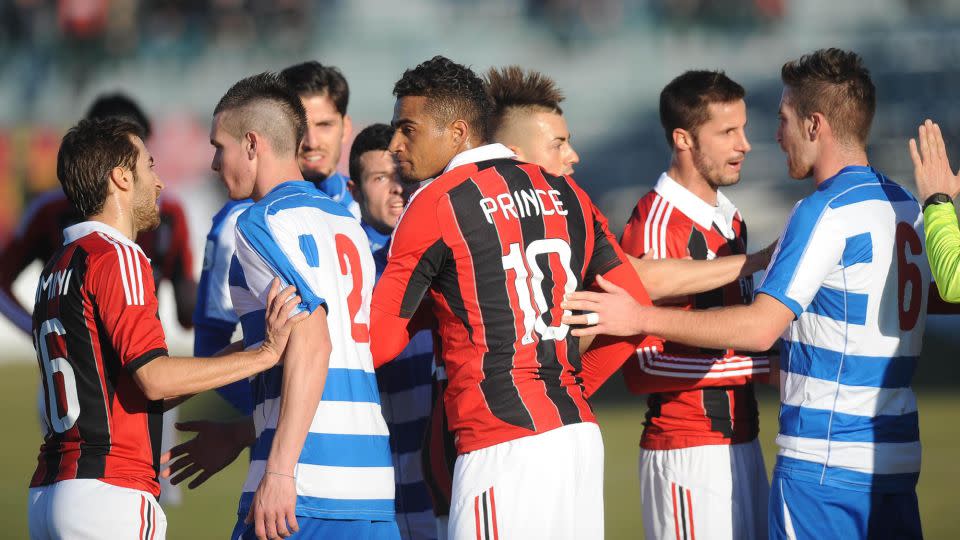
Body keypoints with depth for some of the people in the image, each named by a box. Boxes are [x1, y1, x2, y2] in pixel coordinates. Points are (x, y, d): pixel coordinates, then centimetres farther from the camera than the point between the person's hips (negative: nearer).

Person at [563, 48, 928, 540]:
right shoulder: (908, 209, 13)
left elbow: (761, 327, -19)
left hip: (825, 462, -8)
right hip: (899, 460, 8)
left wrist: (642, 318, -15)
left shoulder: (826, 212, -13)